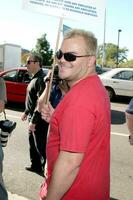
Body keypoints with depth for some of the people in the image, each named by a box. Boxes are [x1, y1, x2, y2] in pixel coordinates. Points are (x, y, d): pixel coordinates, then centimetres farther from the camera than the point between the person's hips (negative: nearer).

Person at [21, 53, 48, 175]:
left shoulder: (41, 79, -19)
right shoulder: (35, 78, 13)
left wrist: (34, 121, -24)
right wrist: (26, 113, 24)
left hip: (39, 120, -10)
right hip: (33, 118, 10)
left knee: (41, 146, 0)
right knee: (33, 144, 21)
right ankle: (35, 166, 37)